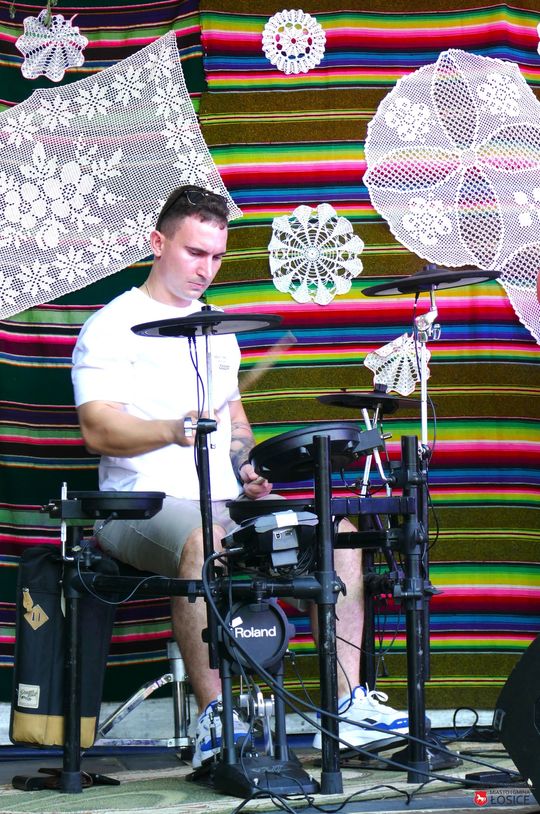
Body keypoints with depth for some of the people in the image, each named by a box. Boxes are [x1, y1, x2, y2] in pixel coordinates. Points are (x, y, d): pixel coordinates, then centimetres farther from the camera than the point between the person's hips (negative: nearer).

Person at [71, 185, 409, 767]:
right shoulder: (113, 326, -3)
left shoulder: (217, 329, 20)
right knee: (203, 540, -39)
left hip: (225, 502, 7)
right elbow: (97, 429, -15)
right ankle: (214, 721, -34)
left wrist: (248, 469, 7)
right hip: (145, 503, -7)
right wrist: (173, 430, -32)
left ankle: (348, 701, -7)